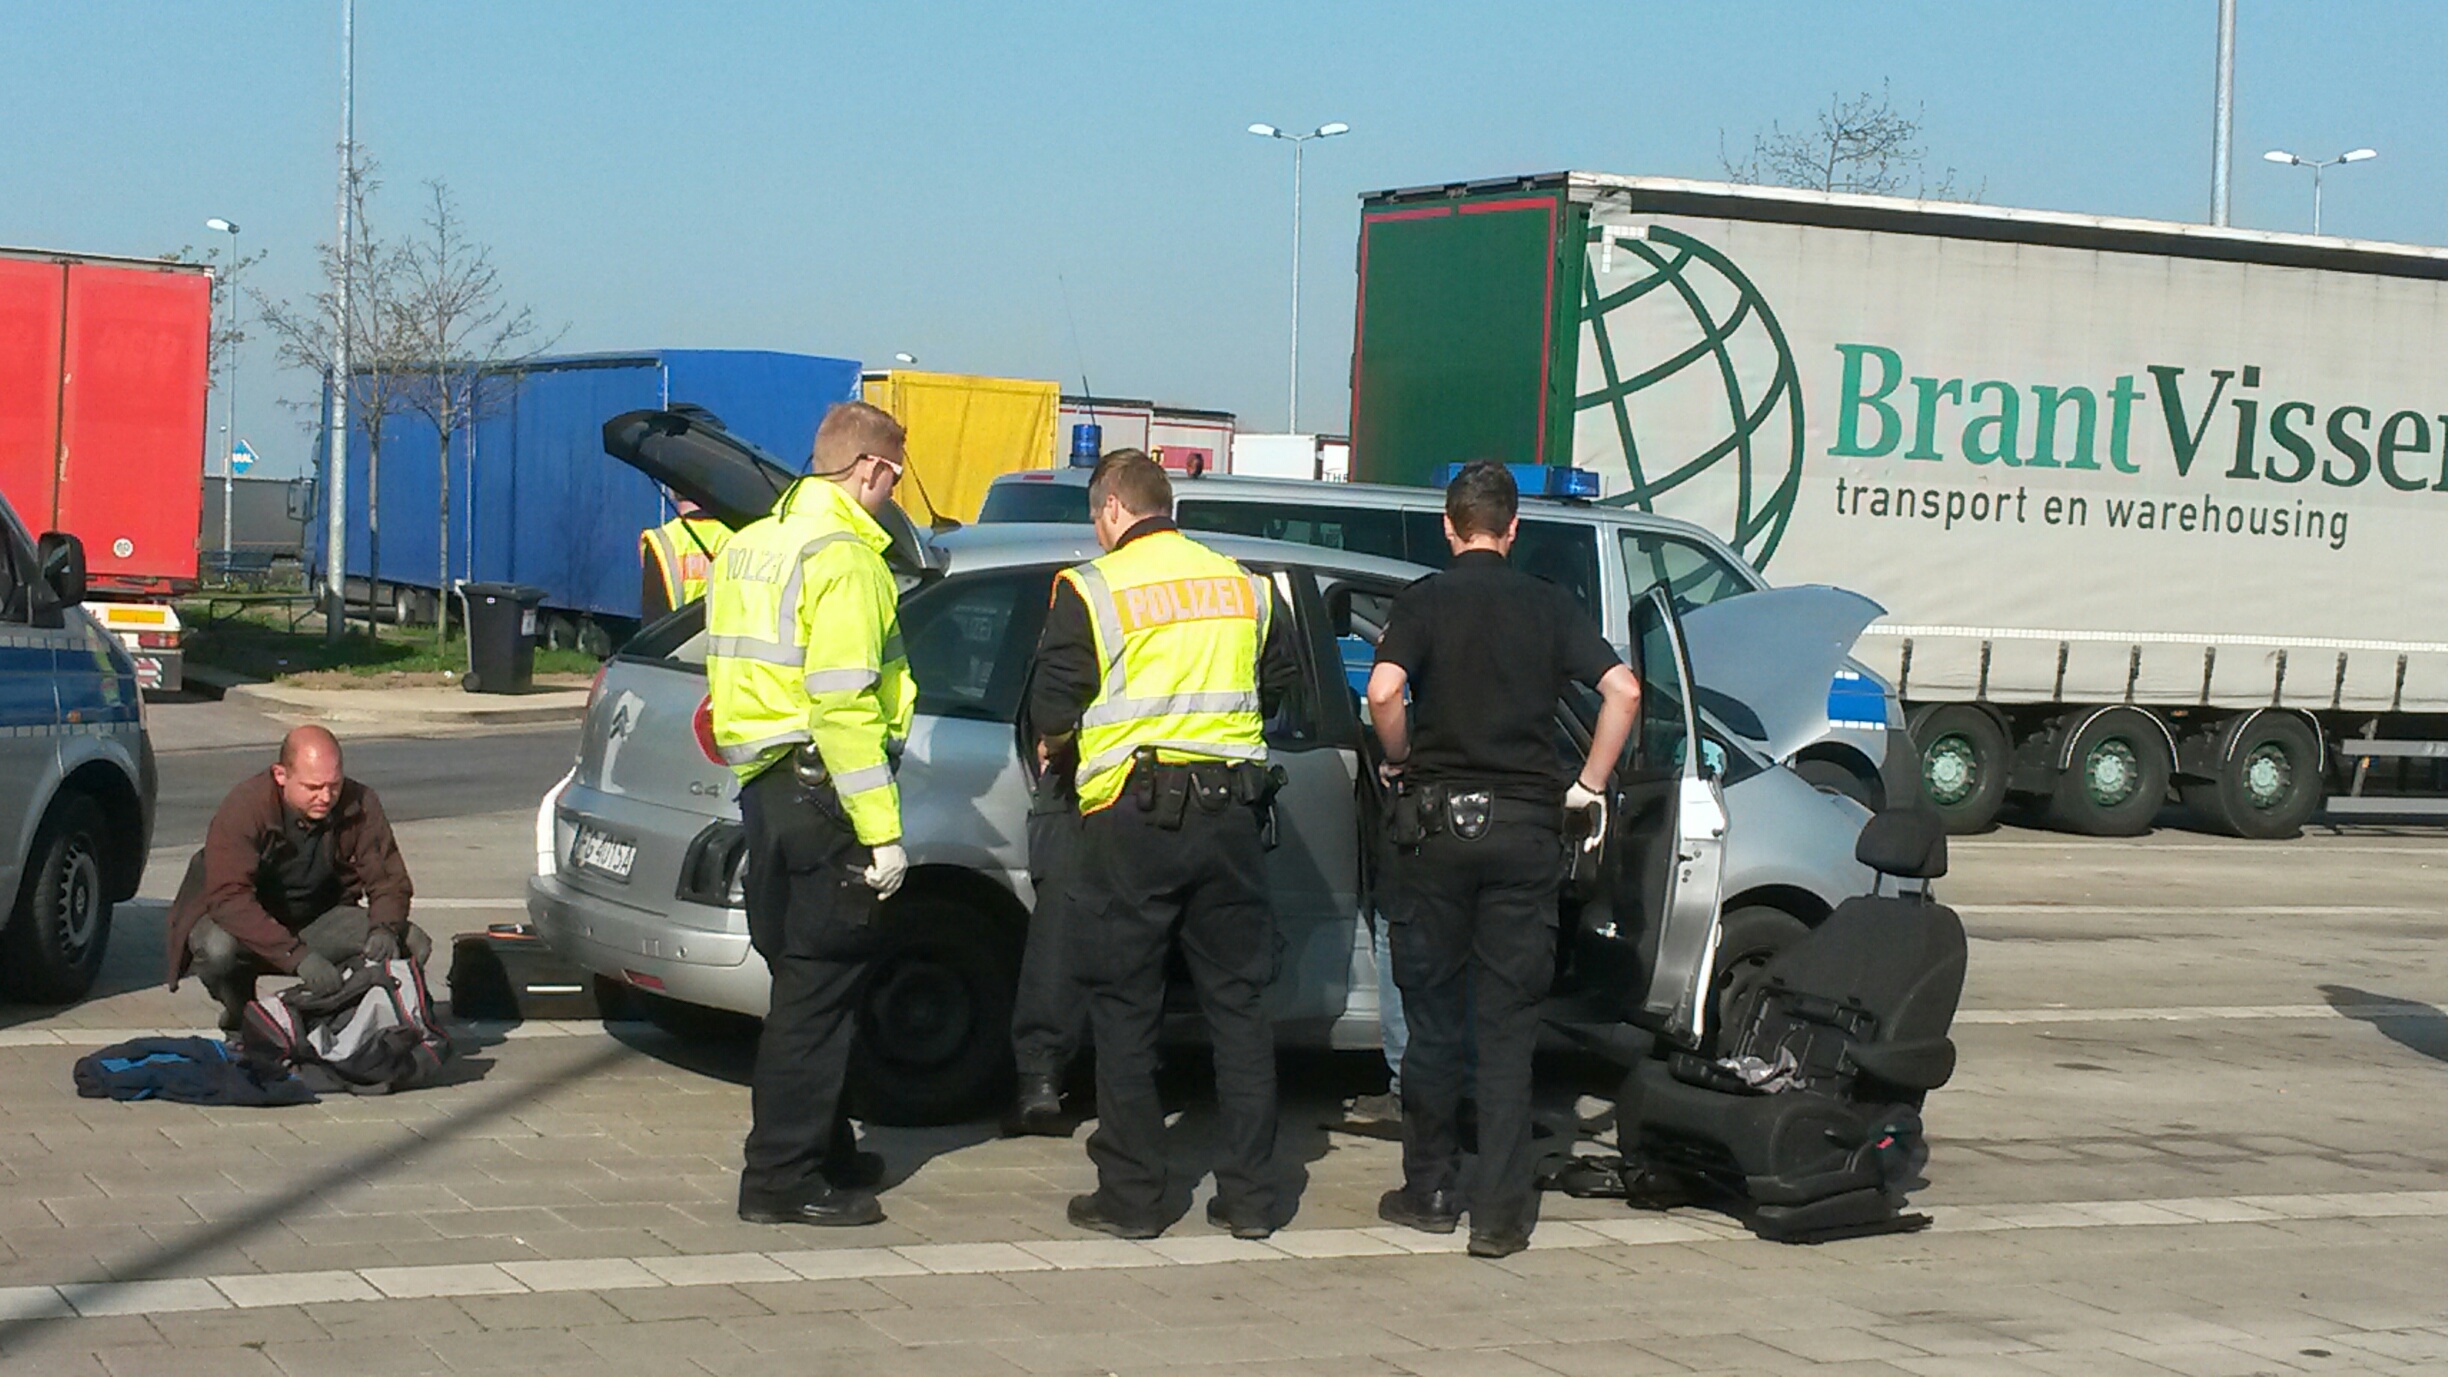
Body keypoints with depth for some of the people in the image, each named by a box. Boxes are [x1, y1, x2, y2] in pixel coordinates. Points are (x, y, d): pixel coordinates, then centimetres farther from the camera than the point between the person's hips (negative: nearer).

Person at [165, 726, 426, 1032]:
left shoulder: (360, 805, -14)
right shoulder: (245, 807, -26)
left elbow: (390, 880, -8)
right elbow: (229, 899, -36)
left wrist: (384, 928, -33)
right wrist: (297, 956, -48)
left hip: (318, 920, 4)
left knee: (412, 944, -18)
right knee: (218, 948, -38)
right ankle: (240, 1019, -4)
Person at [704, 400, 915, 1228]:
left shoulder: (752, 545, 16)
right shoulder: (843, 557, -14)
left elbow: (733, 675, 19)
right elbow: (844, 705, -21)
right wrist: (881, 832, -20)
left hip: (766, 784, 10)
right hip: (820, 788, -10)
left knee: (806, 977, 18)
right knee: (817, 987, -5)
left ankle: (824, 1152, 28)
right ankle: (783, 1177, -3)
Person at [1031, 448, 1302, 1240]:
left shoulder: (1091, 590, -5)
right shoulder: (1244, 587, 9)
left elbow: (1055, 712, -7)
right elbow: (1283, 682, 18)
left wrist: (1052, 747, 15)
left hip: (1132, 817, -4)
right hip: (1230, 809, 4)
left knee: (1125, 1009, 4)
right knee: (1237, 1002, 10)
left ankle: (1131, 1196, 6)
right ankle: (1250, 1195, 11)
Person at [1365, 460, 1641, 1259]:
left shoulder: (1426, 601, -1)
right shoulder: (1548, 606, 5)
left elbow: (1383, 690, -17)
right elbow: (1623, 690, -5)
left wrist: (1401, 763, 1)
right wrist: (1587, 787, 4)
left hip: (1440, 815, -1)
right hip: (1526, 824, 1)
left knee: (1433, 1013, 10)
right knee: (1508, 1023, 3)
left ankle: (1430, 1192, 16)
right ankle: (1500, 1212, 0)